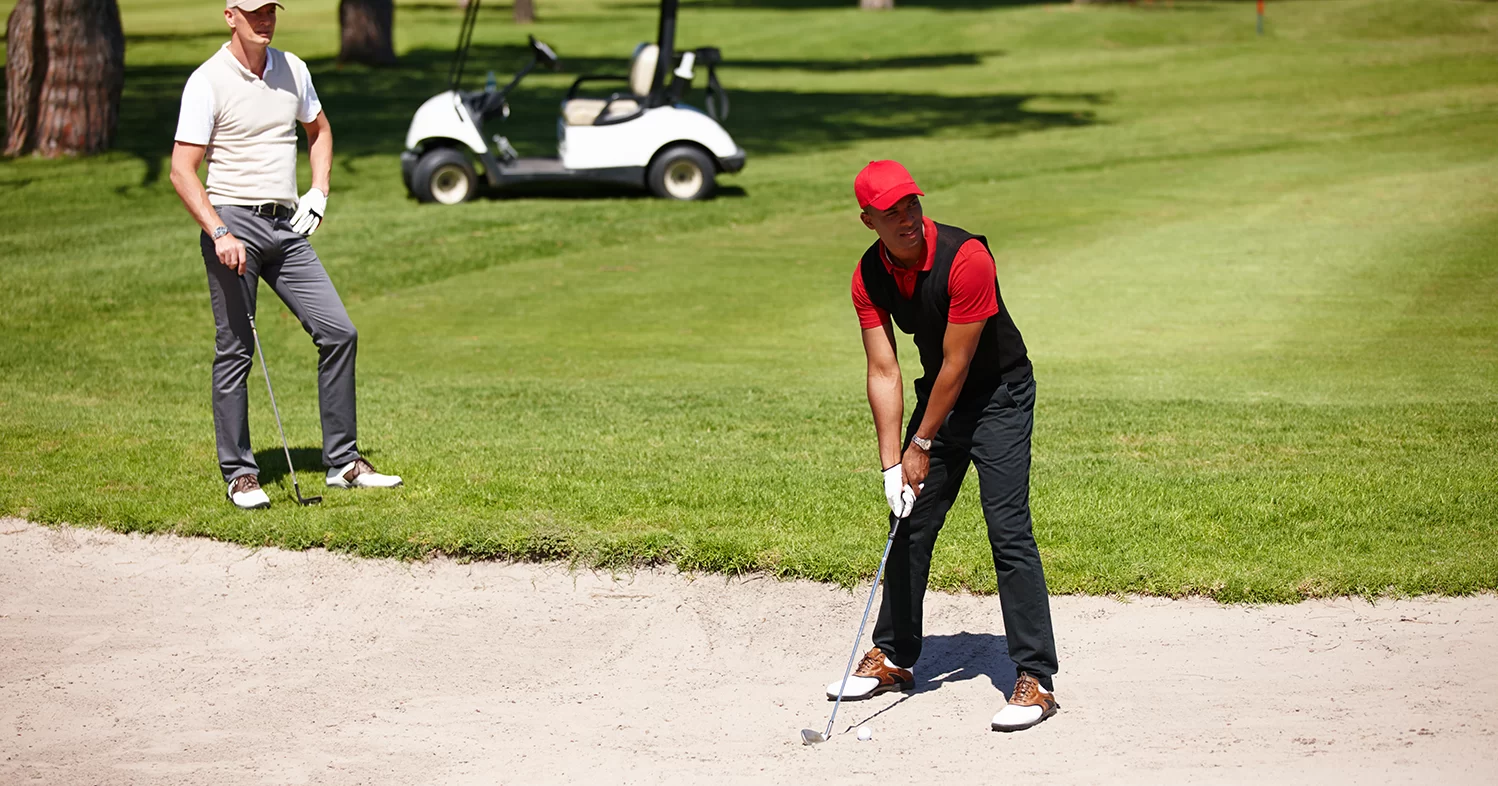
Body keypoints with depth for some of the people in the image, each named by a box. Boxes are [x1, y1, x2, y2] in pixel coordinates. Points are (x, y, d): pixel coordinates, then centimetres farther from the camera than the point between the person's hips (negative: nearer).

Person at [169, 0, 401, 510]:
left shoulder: (292, 70, 8)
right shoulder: (208, 81, -8)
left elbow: (319, 130, 26)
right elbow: (182, 171, -11)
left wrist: (318, 190, 12)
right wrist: (219, 233, -21)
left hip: (286, 227, 5)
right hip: (232, 223, -5)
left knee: (338, 332, -1)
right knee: (236, 351, -2)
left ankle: (342, 462, 8)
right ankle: (239, 474, 8)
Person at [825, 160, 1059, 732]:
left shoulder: (965, 257, -28)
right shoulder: (869, 277, -9)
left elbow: (956, 364, -22)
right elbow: (883, 371, -8)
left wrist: (923, 445, -15)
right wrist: (892, 464, -14)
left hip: (1000, 393, -6)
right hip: (938, 393, 6)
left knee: (1008, 529, -14)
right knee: (910, 523, 9)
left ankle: (1035, 678, -12)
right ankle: (894, 657, 25)